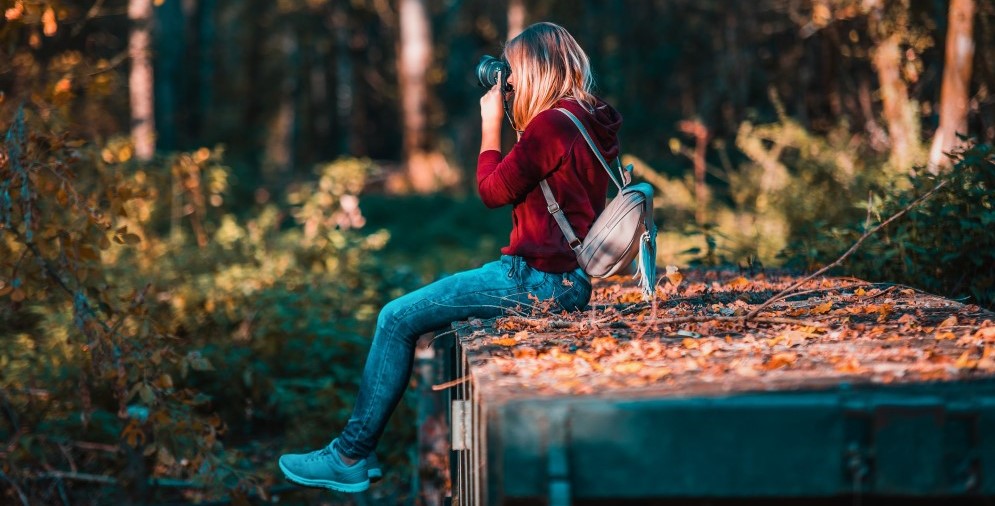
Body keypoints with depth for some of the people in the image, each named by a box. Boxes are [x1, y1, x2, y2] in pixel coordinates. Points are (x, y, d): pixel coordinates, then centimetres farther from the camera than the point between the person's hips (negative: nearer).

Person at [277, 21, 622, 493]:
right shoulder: (589, 122, 11)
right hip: (567, 277, 10)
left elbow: (493, 191, -11)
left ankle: (350, 457, 4)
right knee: (422, 308, 21)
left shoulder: (552, 125, -19)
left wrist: (490, 124, -2)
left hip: (538, 279, -10)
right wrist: (513, 120, 12)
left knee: (397, 319, -3)